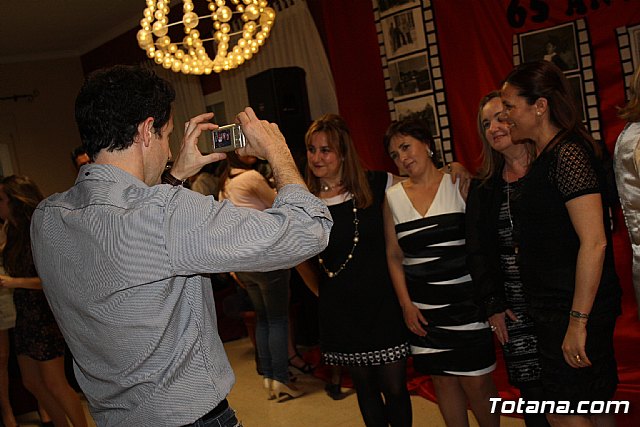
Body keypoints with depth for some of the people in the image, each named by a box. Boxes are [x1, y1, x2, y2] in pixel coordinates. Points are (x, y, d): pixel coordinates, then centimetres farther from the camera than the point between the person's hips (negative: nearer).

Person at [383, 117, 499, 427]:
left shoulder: (458, 183, -2)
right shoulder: (393, 196, 6)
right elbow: (394, 256, 9)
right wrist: (406, 304, 3)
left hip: (464, 300, -3)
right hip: (421, 307, 3)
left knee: (475, 382, -2)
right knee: (442, 379, 9)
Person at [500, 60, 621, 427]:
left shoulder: (569, 154, -16)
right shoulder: (545, 157, 12)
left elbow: (594, 242, -22)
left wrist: (578, 321, -22)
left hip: (577, 307, -9)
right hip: (553, 307, 9)